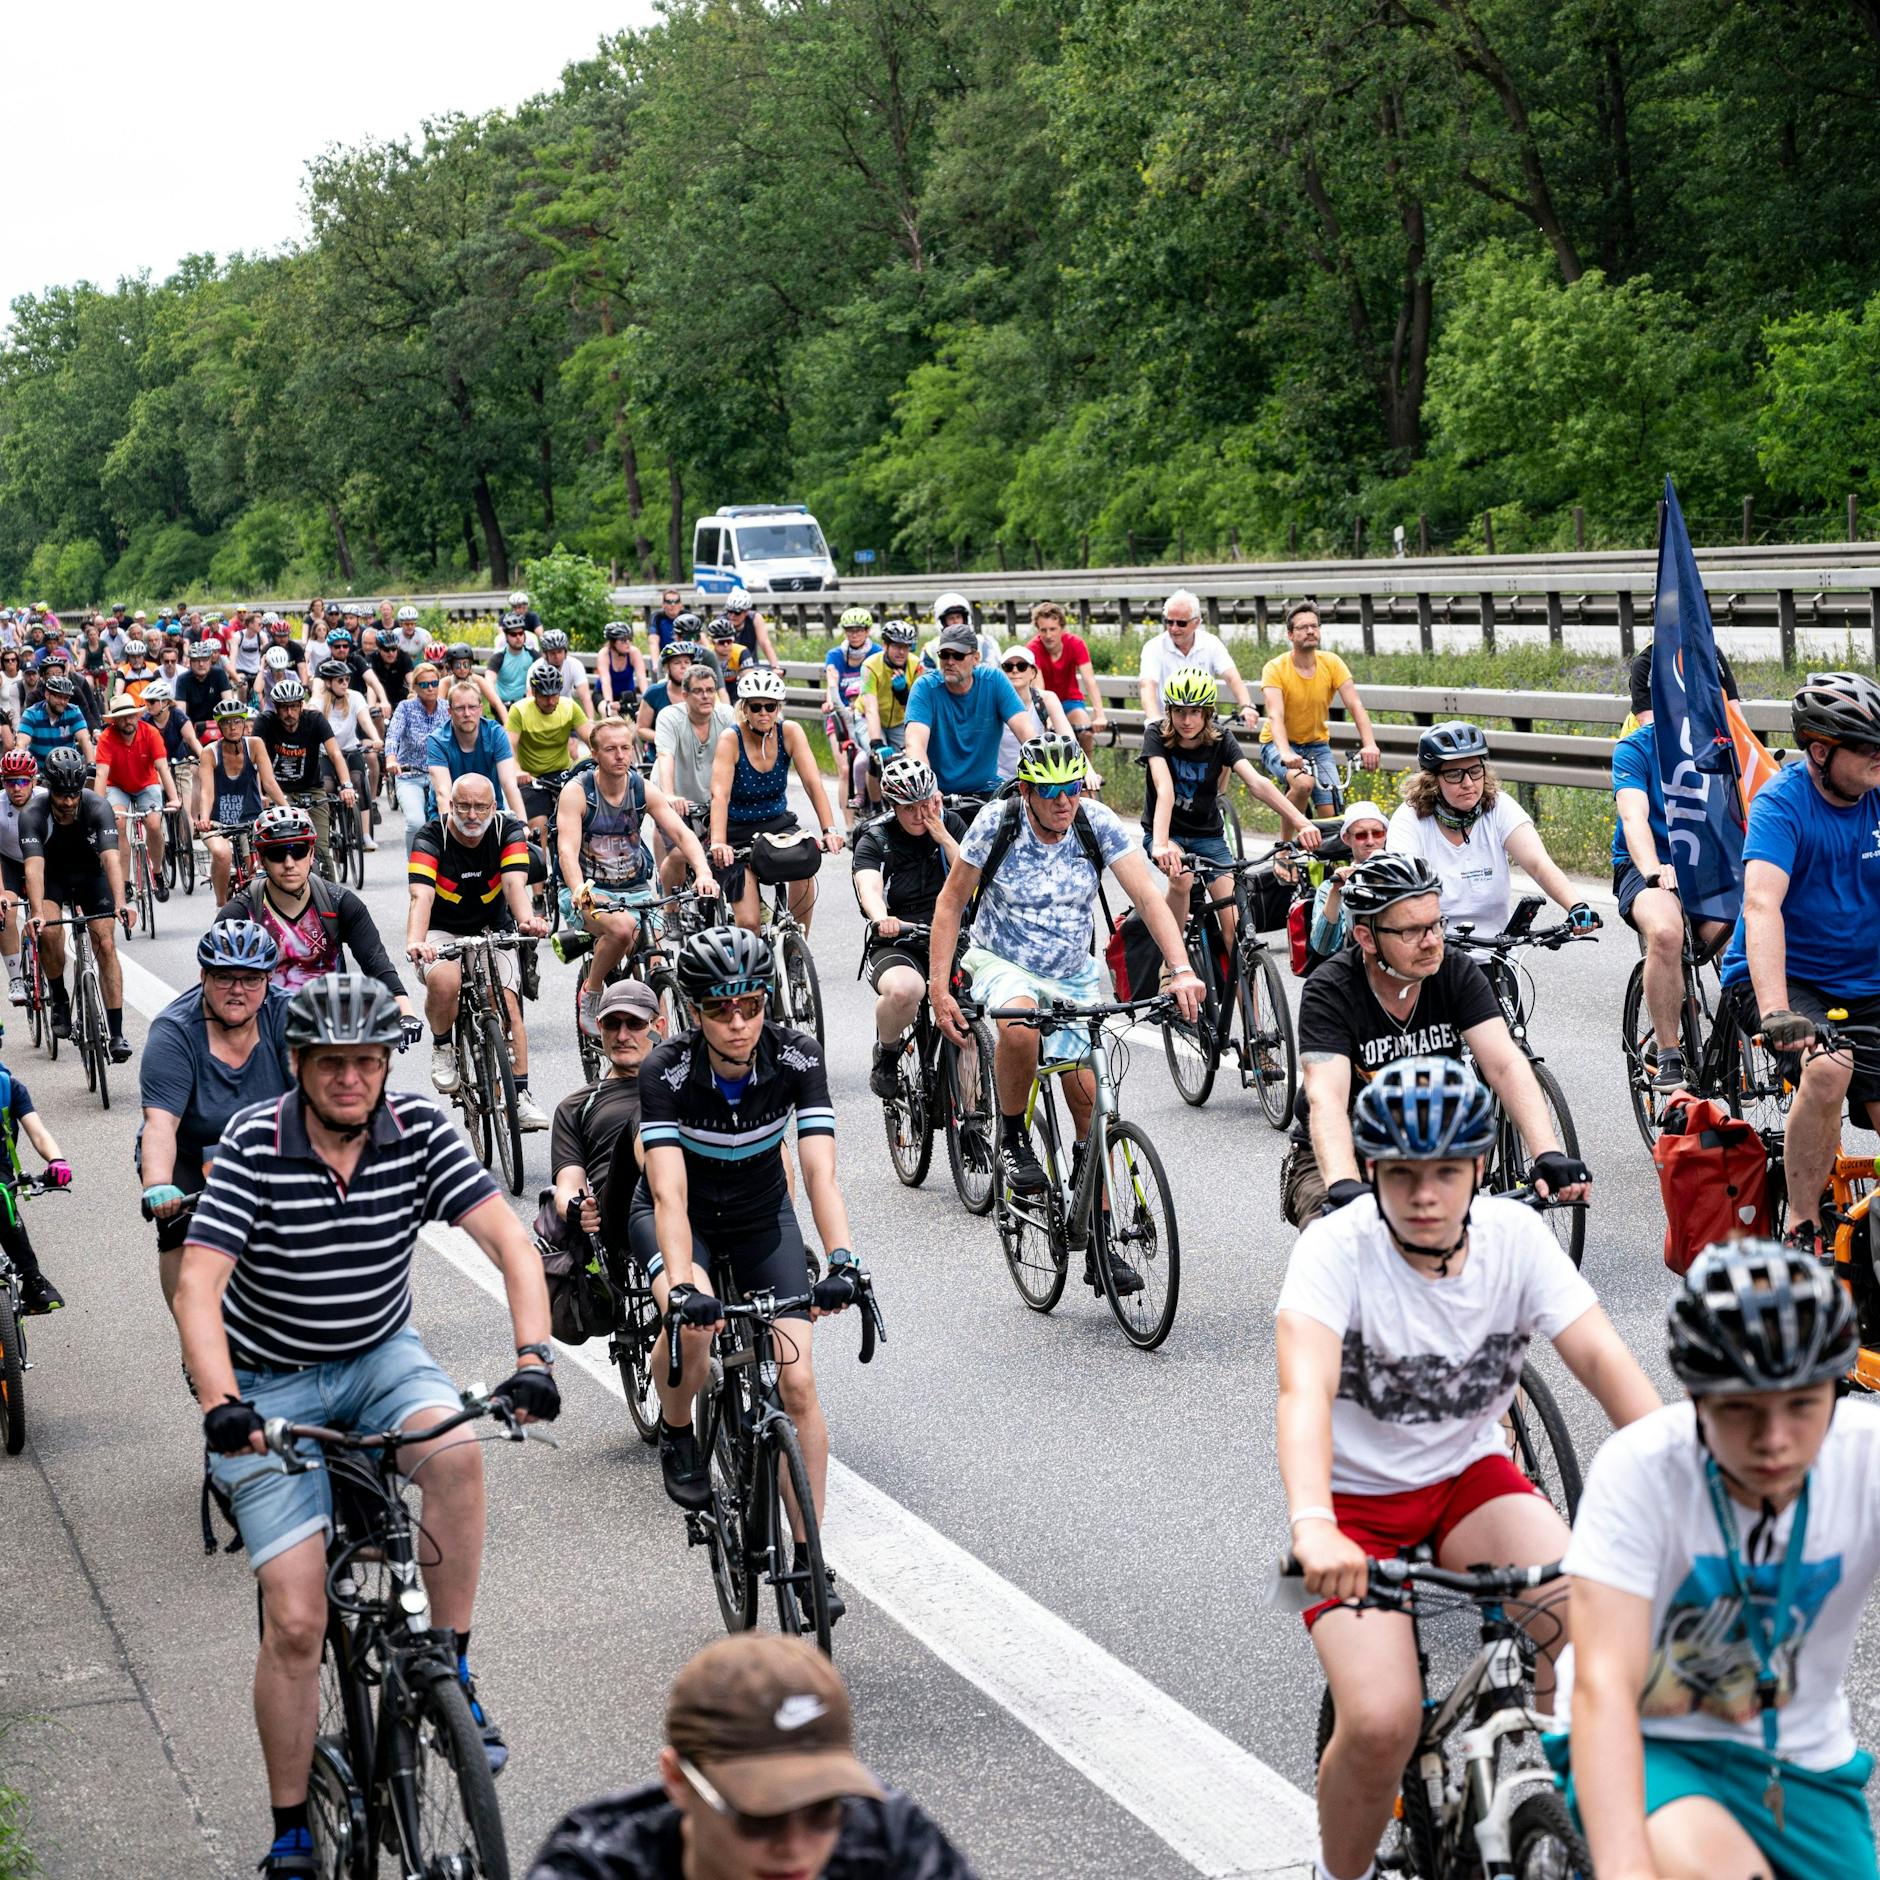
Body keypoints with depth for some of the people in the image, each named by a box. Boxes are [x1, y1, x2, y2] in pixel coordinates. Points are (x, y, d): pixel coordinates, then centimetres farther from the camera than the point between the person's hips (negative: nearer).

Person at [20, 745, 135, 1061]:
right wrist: (36, 912, -53)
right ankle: (60, 999, -3)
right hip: (52, 876, 0)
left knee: (105, 944, -12)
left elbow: (111, 857, -39)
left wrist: (121, 903, -54)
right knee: (48, 930, -28)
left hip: (90, 874, 0)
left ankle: (117, 1033, -9)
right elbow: (34, 866, -38)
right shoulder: (32, 814, -28)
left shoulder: (97, 807, -28)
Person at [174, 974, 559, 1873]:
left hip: (380, 1357, 2)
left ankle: (451, 1673, -14)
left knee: (457, 1450, -33)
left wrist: (533, 1357, -33)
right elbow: (197, 1285, -26)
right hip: (269, 1387, -2)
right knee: (296, 1621, -9)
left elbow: (510, 1240, -17)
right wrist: (222, 1405, -41)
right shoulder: (254, 1143, -19)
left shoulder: (420, 1131, -12)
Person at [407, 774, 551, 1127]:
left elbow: (514, 883, -29)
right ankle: (442, 1047, -3)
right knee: (444, 982, -33)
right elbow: (422, 896, -32)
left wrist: (527, 920, -52)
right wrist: (414, 942, -52)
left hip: (493, 931, 2)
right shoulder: (431, 837, -19)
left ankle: (521, 1095, -12)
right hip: (442, 932, -2)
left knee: (508, 1005, -18)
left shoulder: (508, 832, -14)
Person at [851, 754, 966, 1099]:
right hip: (897, 946, -3)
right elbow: (869, 888, -23)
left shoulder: (950, 825, 6)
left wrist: (942, 836, -12)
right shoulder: (875, 840, -2)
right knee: (903, 990, -37)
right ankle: (887, 1053, -6)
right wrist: (882, 919, -45)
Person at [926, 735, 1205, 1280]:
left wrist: (1181, 971, -33)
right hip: (1004, 965, -3)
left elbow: (1149, 897, -18)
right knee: (1020, 1028, -39)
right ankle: (1013, 1140, -12)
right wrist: (939, 990, -14)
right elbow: (951, 903, -7)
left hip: (1074, 976, 3)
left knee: (1092, 1104, -4)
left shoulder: (1099, 825, -13)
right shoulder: (997, 823, -16)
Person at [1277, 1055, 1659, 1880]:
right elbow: (1305, 1388, -35)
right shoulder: (1338, 1246, -21)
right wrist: (1312, 1526, -52)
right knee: (1382, 1724, -22)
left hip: (1471, 1479, 3)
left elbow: (1603, 1358, -19)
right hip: (1359, 1501, -3)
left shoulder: (1514, 1234, -11)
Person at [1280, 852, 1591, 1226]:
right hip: (1334, 1162, -3)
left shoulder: (1458, 974, -11)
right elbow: (1326, 1098, -35)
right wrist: (1344, 1187, -54)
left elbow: (1505, 1065, -21)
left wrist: (1548, 1154, -38)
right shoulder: (1330, 992, -21)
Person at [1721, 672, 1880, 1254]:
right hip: (1784, 975, -5)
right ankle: (1801, 1233, -20)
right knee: (1829, 1067, -32)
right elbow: (1762, 905, -32)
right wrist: (1776, 1010, -47)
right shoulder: (1783, 802, -18)